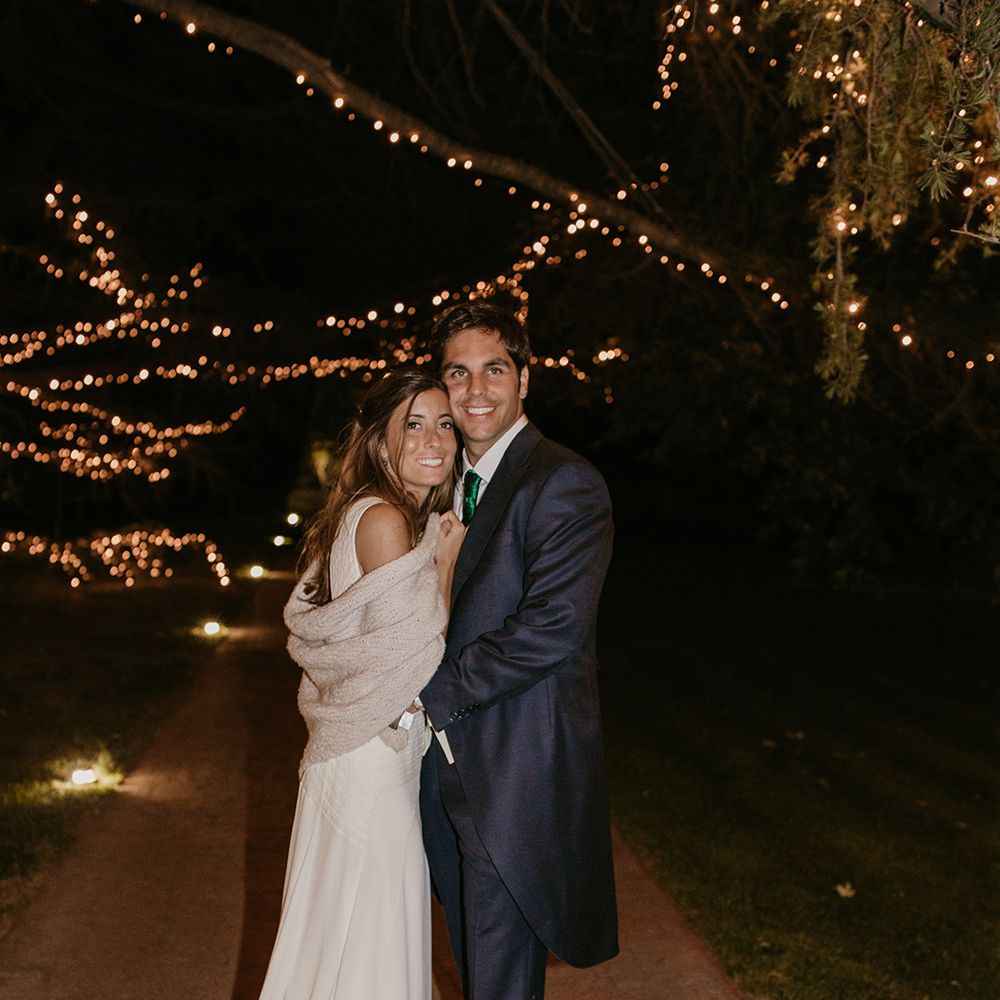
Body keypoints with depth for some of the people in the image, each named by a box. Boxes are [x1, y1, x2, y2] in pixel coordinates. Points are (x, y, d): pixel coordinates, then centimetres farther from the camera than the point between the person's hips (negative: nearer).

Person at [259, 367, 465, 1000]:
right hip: (372, 763, -10)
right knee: (365, 941, 6)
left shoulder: (416, 518, 10)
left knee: (374, 931, 22)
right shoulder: (384, 521, -20)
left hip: (390, 753, 10)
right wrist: (446, 562, -12)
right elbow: (417, 662, -19)